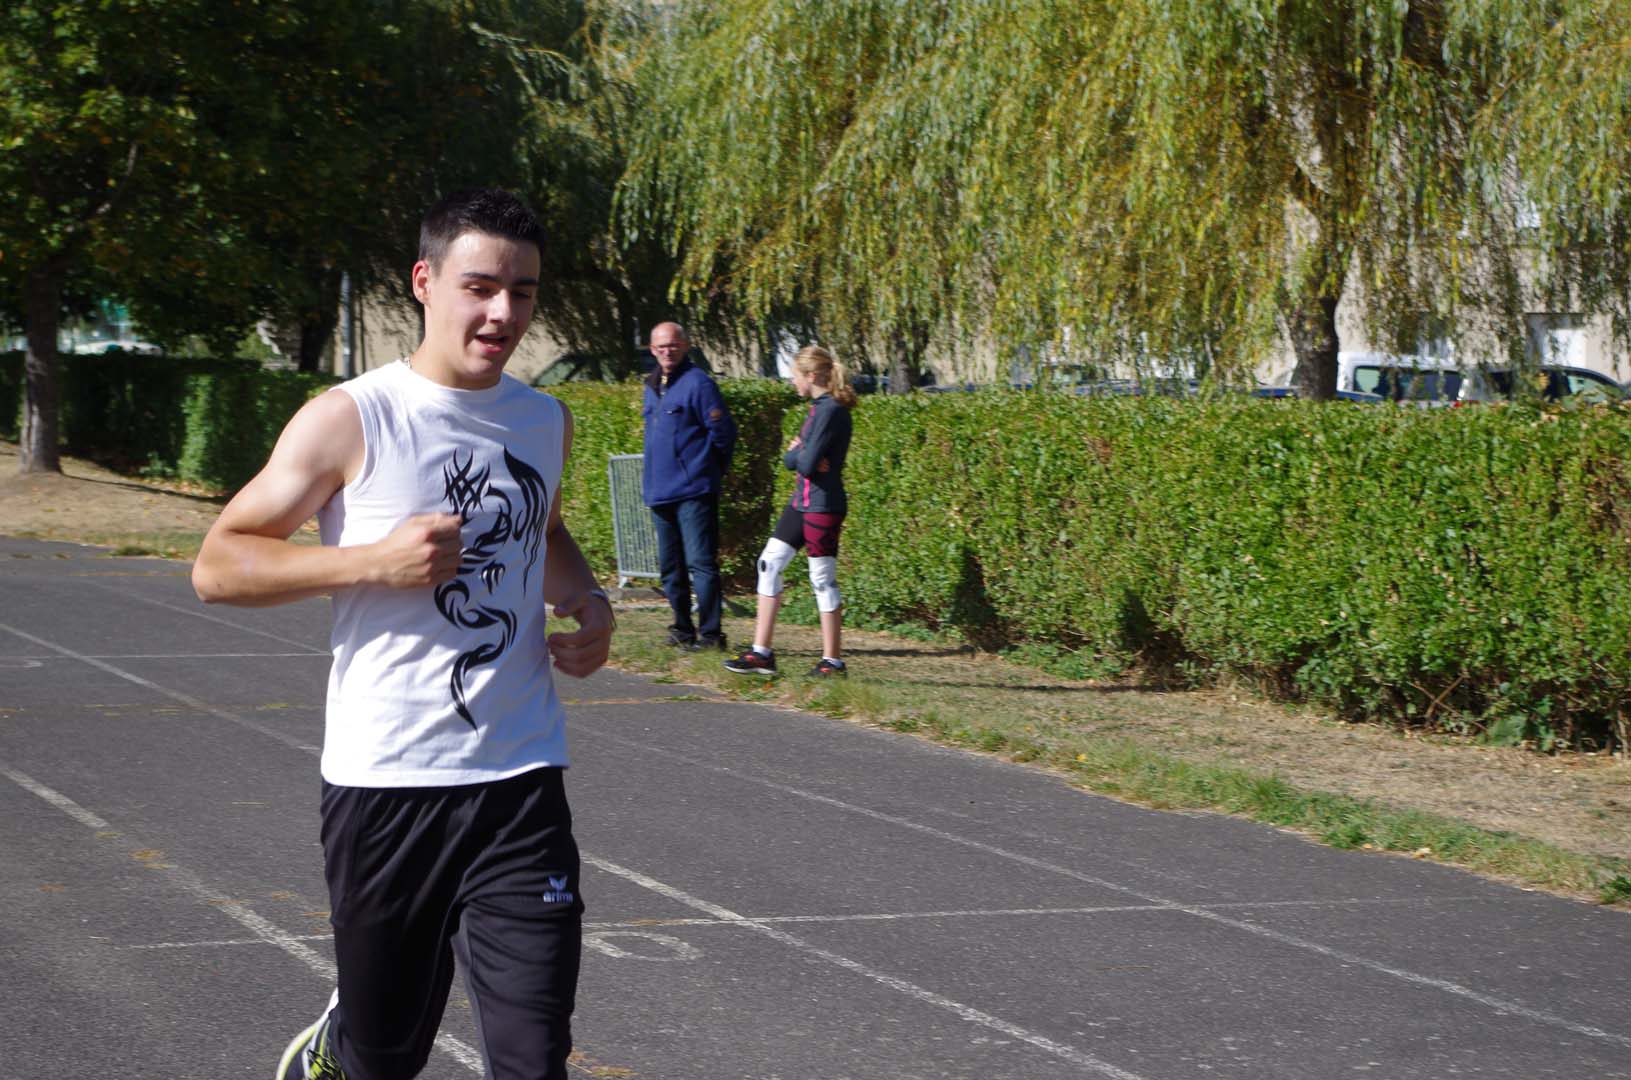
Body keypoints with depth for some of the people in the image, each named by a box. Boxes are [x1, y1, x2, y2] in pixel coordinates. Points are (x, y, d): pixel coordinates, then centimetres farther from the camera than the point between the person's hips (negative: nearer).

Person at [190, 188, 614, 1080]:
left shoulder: (545, 421, 10)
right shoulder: (350, 420, -6)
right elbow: (217, 564, -6)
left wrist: (588, 604, 9)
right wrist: (374, 561, -17)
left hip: (520, 780, 3)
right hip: (384, 780, -3)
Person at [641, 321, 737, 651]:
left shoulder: (697, 383, -9)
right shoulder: (652, 386, 17)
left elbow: (723, 432, -9)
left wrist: (709, 468, 0)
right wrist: (649, 473, 17)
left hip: (693, 490, -9)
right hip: (660, 492, 9)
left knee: (700, 563, -9)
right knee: (670, 568, 13)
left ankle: (710, 633, -8)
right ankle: (683, 630, 22)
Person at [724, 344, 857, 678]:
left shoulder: (831, 411, -18)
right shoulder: (817, 408, 12)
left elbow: (807, 464, -23)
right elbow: (789, 459, 12)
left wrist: (797, 453, -2)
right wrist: (798, 456, -10)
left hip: (823, 506, -10)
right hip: (801, 501, 10)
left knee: (823, 580, -2)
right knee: (769, 563, 8)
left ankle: (833, 660, 9)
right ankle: (761, 653, 10)